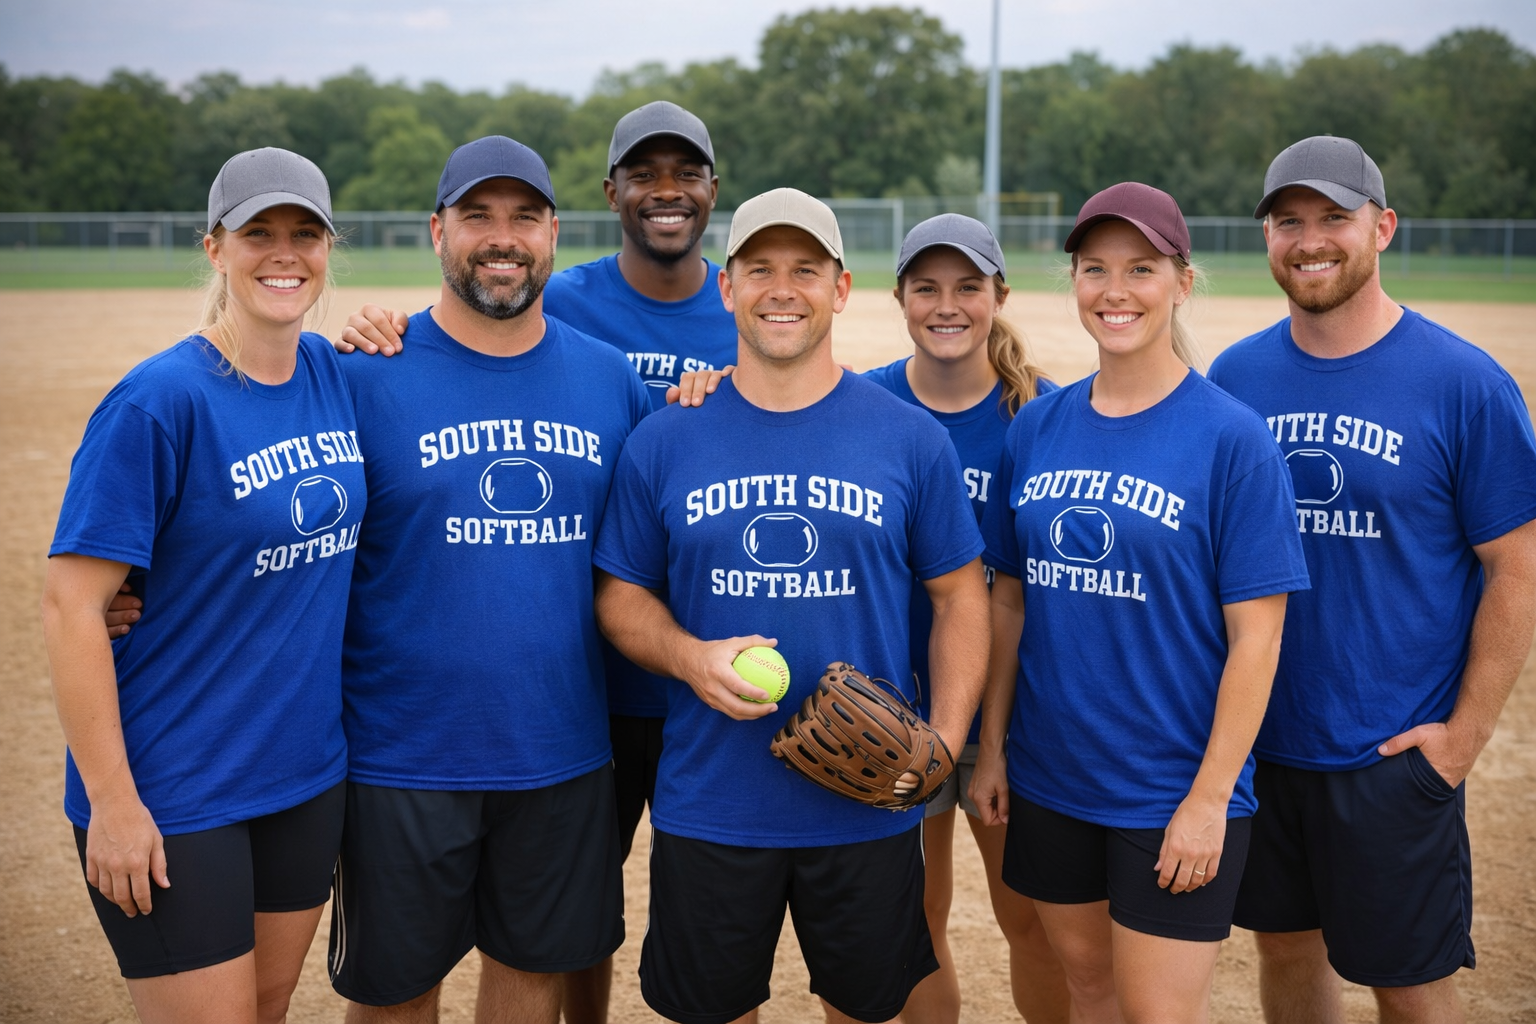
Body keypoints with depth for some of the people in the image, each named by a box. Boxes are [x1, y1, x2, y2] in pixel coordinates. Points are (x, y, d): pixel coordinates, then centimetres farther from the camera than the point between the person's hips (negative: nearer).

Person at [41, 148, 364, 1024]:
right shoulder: (160, 401, -17)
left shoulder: (333, 369, 3)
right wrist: (111, 802, -17)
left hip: (307, 771, 6)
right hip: (175, 794, -6)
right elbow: (72, 605, -17)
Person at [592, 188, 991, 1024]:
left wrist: (944, 739, -9)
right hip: (707, 806, 0)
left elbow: (959, 595, 4)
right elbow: (620, 595, 5)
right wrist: (690, 657, -16)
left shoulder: (911, 438, -1)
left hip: (870, 807, 0)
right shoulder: (663, 442, 0)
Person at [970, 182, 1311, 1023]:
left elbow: (1255, 636, -12)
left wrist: (1210, 797, -14)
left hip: (1174, 793, -4)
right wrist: (992, 746, 6)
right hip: (1050, 777, 4)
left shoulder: (1231, 438, -11)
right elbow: (1010, 598, 9)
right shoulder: (1036, 428, 3)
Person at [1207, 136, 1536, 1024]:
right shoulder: (1236, 375, 2)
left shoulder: (1464, 382, -9)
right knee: (1286, 948, 17)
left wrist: (1465, 735, -10)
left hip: (1392, 753, -3)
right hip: (1254, 739, 4)